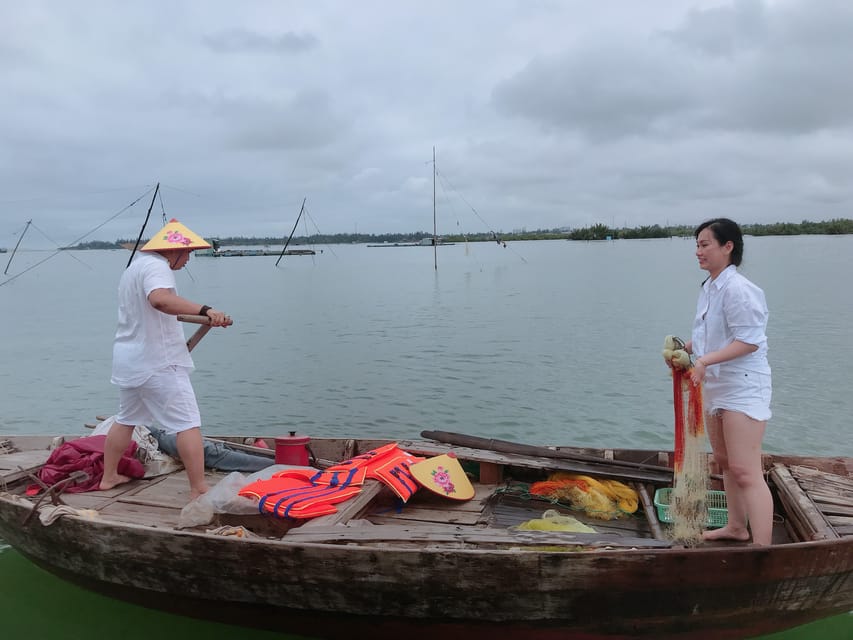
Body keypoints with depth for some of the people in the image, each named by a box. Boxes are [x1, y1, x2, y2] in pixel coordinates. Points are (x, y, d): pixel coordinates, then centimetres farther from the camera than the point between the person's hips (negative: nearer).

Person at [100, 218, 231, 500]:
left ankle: (109, 476, 35)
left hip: (128, 360, 10)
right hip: (158, 363, -10)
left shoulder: (133, 268, 19)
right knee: (188, 424, -9)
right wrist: (204, 310, -48)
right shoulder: (156, 266, -14)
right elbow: (160, 299, -36)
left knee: (126, 419, 25)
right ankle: (199, 490, -11)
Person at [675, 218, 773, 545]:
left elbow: (749, 340, -24)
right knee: (724, 460, 22)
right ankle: (736, 527, 39)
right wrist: (684, 350, 2)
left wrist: (705, 360, -30)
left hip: (743, 387, -10)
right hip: (716, 386, 10)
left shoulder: (737, 289, -20)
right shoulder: (709, 287, 9)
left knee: (745, 472, -11)